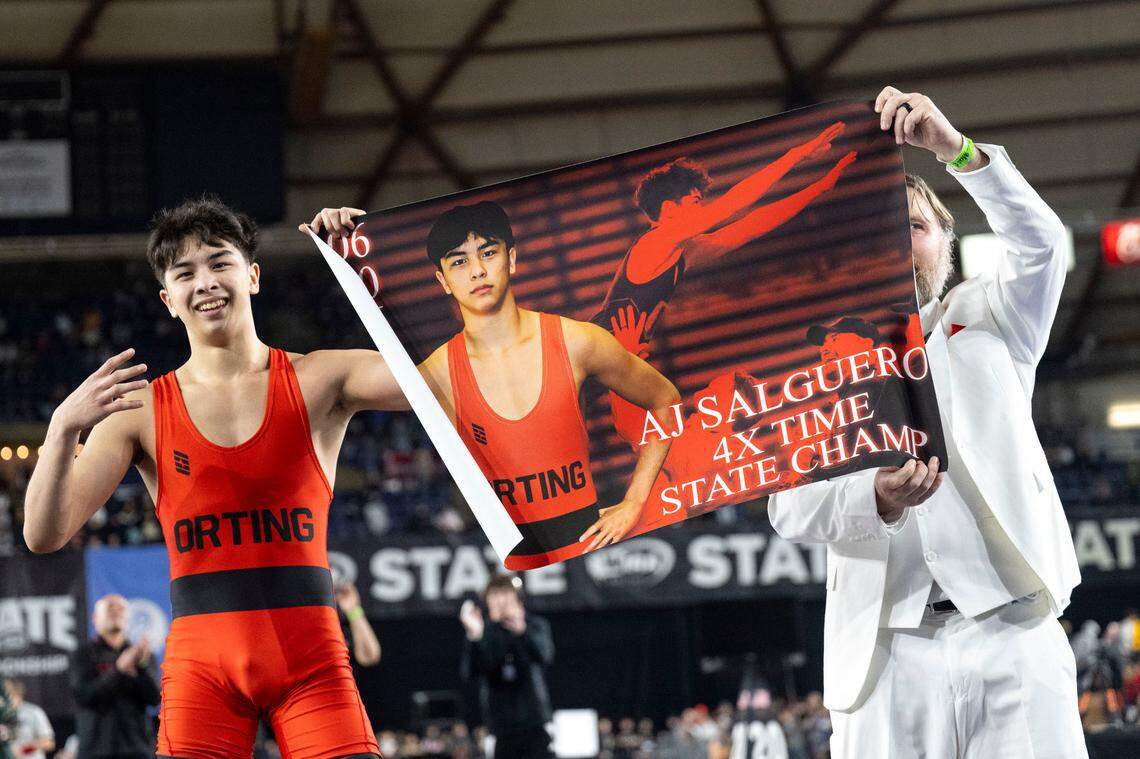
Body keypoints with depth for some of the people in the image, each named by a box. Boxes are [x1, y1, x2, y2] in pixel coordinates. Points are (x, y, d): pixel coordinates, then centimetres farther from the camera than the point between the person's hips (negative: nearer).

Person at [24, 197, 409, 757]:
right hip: (202, 663, 1)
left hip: (310, 656, 0)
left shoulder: (318, 380, 4)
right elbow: (44, 535, 0)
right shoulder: (143, 410, 6)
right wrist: (63, 428, -17)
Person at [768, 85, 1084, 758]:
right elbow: (789, 503, 3)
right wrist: (876, 500, -19)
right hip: (889, 651, 0)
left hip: (1012, 633, 0)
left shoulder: (985, 323, 18)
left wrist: (956, 148, -17)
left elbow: (1041, 243, -3)